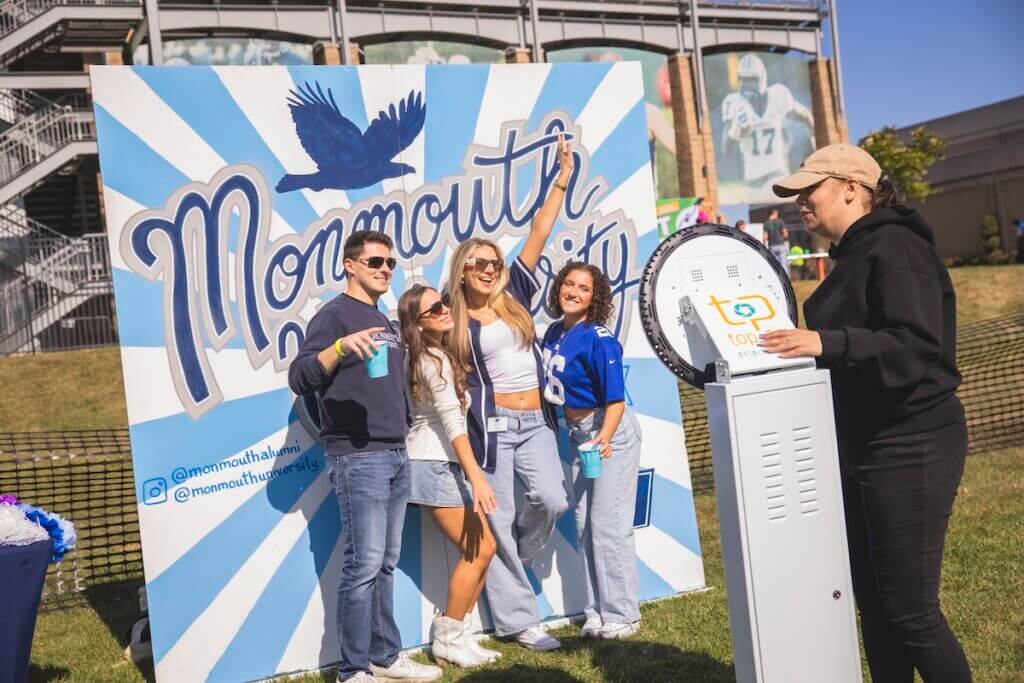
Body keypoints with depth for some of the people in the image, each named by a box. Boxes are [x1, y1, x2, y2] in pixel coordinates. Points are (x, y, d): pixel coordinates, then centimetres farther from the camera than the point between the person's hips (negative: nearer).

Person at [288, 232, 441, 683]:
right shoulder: (334, 314, -7)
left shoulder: (384, 322, 18)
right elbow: (299, 379, -19)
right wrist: (341, 346, -33)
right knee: (364, 565, -7)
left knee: (386, 564, 12)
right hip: (358, 458, -8)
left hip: (396, 456, 8)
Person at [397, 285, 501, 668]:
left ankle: (453, 633, 12)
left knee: (483, 548, 6)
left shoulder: (434, 355, 15)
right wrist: (476, 477, -25)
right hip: (433, 464, -9)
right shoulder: (432, 359, -15)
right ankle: (448, 639, 1)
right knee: (479, 550, -8)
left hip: (444, 462, 9)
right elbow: (451, 420, -21)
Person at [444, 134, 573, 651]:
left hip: (535, 421, 4)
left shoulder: (514, 293, 7)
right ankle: (518, 619, 11)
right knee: (498, 522, 0)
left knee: (553, 500, -12)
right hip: (491, 425, -3)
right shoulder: (456, 322, -2)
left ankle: (503, 565, 18)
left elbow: (539, 232, 3)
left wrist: (563, 177, 1)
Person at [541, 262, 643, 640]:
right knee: (584, 525, 11)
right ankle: (597, 613, 21)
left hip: (611, 431, -8)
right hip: (578, 434, 8)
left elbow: (616, 400, -22)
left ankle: (622, 614, 7)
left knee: (608, 525, -5)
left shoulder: (598, 339, -19)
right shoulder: (555, 332, 2)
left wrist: (604, 439, -34)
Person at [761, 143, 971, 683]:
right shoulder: (852, 256, 15)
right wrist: (804, 347, 12)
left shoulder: (894, 247, -14)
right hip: (861, 447, 10)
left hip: (910, 446, -9)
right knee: (873, 602, 14)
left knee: (909, 608, -4)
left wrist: (827, 343, -34)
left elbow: (916, 346, -26)